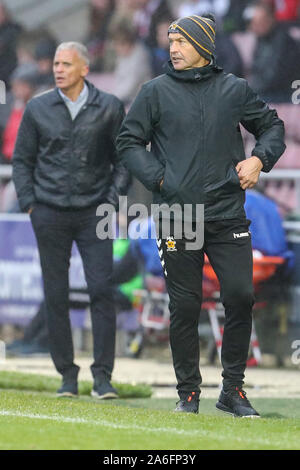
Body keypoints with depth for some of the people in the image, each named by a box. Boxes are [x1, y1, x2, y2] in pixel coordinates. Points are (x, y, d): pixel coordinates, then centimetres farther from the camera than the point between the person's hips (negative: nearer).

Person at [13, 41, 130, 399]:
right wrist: (29, 202, 3)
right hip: (50, 214, 1)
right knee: (56, 295, 2)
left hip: (94, 212, -1)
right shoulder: (38, 109, 6)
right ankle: (67, 373, 10)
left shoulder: (109, 108, 4)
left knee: (101, 290, -8)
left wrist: (113, 198, 0)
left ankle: (102, 375, -4)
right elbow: (22, 159, 13)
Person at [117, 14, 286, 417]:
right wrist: (158, 177, -6)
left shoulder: (234, 89, 8)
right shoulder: (156, 92, 5)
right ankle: (188, 392, 12)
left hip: (228, 214, 1)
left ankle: (233, 390, 6)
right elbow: (129, 142, 7)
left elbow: (272, 126, 19)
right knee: (184, 306, 0)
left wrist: (259, 159, 1)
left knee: (241, 296, -7)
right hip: (177, 216, -1)